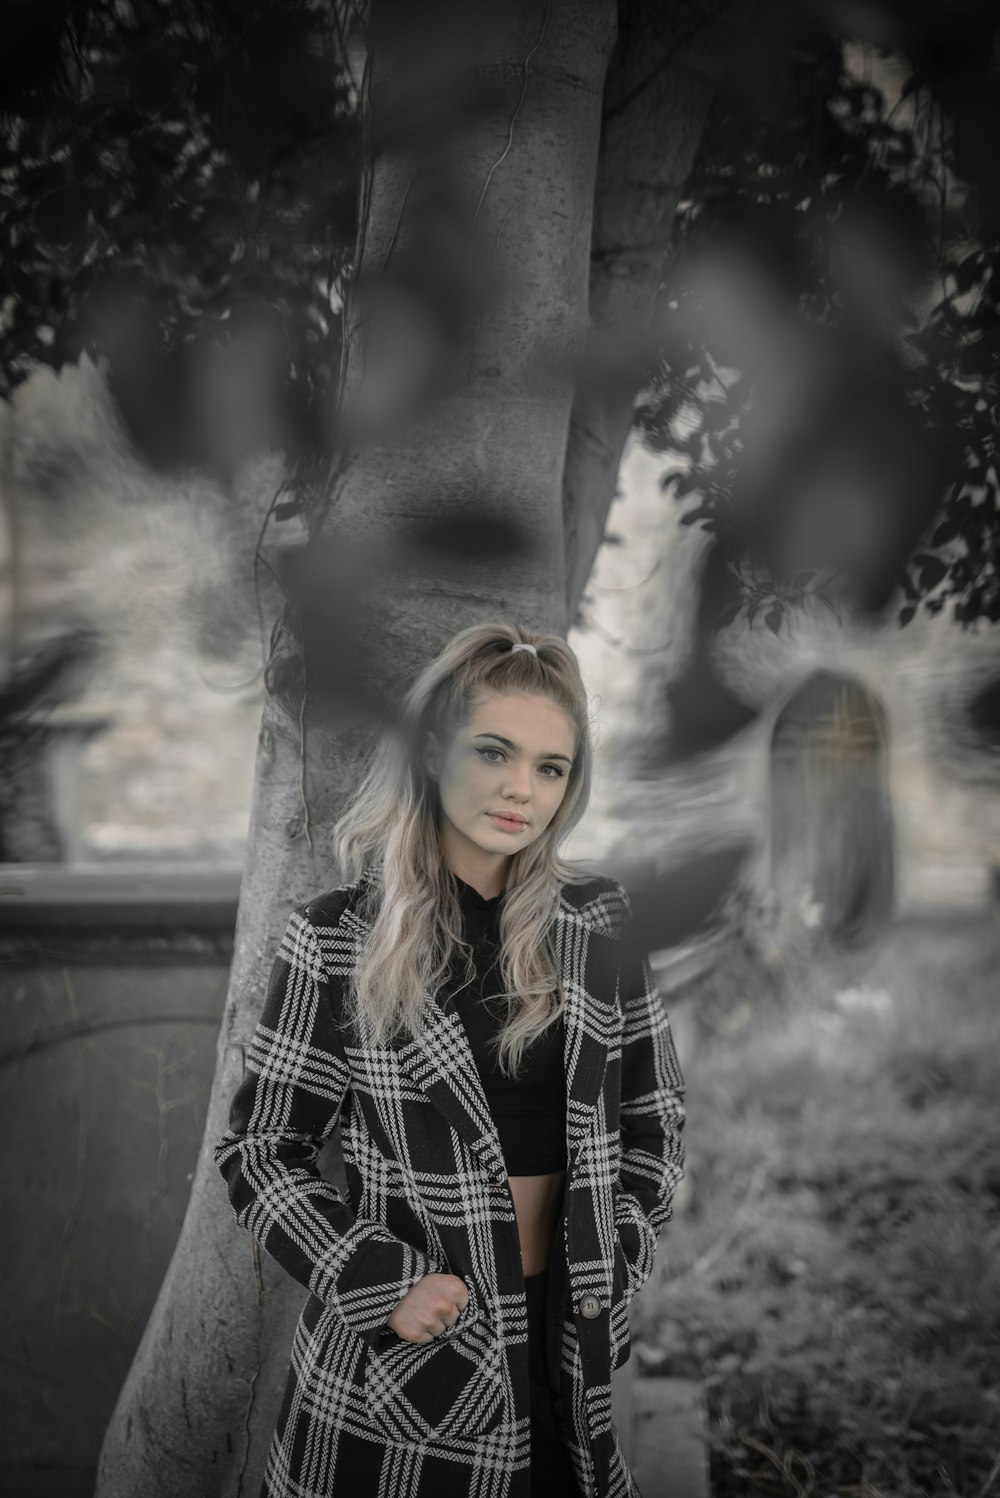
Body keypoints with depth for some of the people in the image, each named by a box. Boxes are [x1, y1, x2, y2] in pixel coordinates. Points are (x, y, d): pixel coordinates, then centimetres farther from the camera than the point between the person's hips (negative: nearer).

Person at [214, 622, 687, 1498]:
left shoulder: (597, 921, -1)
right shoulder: (340, 940, -9)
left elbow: (654, 1117, 8)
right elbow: (260, 1153, -4)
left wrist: (612, 1263, -1)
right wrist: (386, 1287, -13)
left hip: (569, 1333, 3)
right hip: (399, 1338, -2)